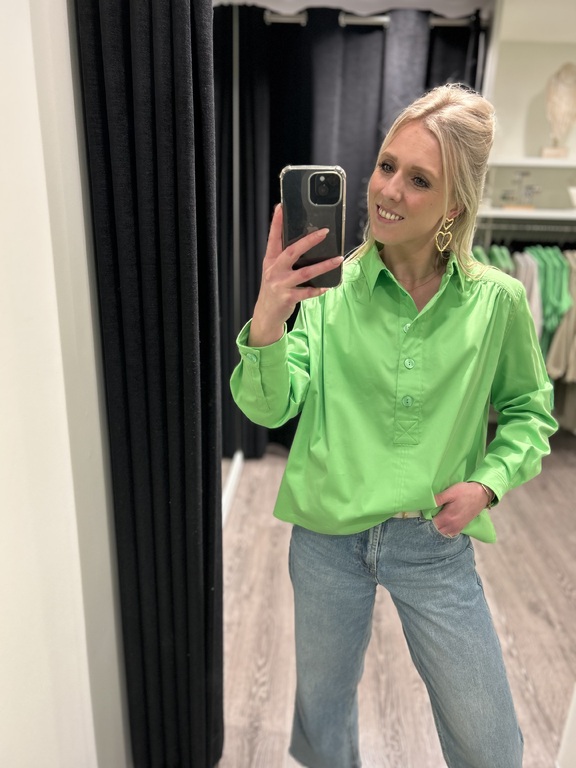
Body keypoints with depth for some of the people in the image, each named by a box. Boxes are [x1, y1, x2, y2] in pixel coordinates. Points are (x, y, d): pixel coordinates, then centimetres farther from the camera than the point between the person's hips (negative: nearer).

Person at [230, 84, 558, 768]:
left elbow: (528, 409, 6)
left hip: (435, 544, 1)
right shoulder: (331, 288, -8)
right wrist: (265, 324, -33)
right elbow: (270, 407, -15)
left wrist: (487, 482, -10)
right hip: (328, 537, 1)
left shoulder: (497, 300, -8)